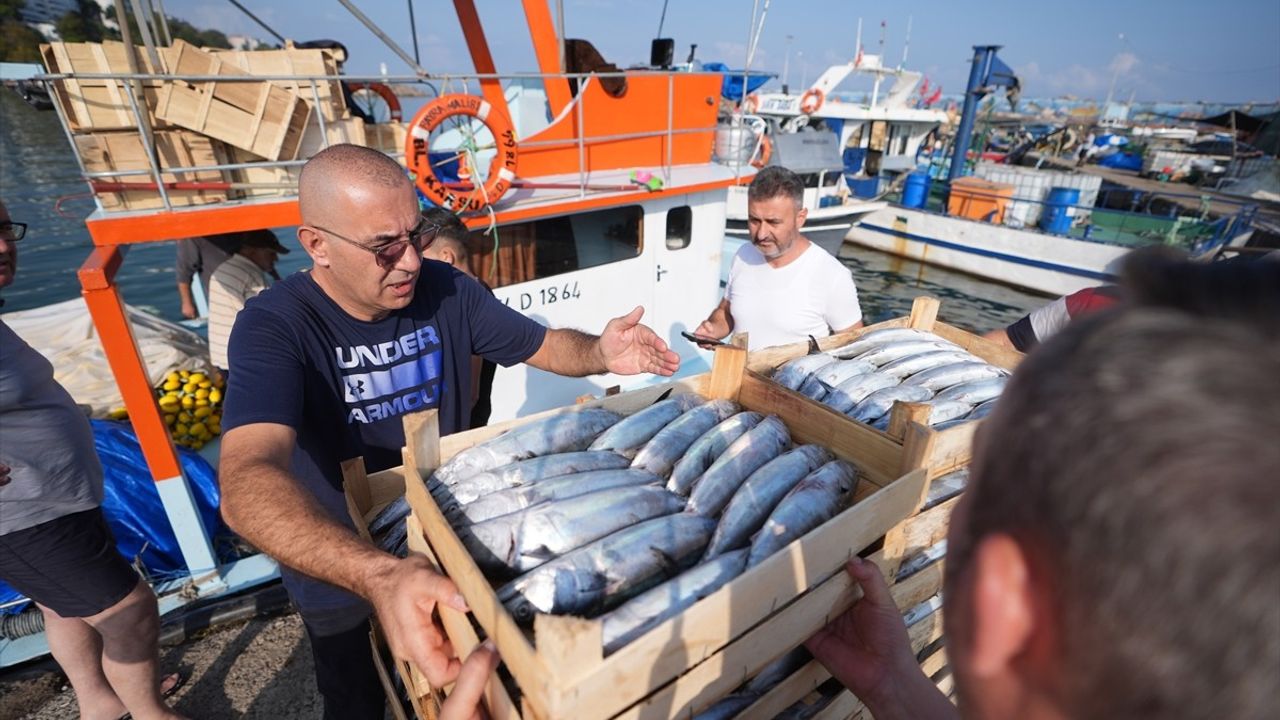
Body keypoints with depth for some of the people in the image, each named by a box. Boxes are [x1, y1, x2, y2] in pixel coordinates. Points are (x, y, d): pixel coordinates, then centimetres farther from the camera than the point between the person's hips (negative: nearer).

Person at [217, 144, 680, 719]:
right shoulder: (274, 326, -27)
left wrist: (600, 353, -29)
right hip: (341, 574, -2)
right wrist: (378, 574, -60)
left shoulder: (445, 290, -15)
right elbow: (248, 481, -43)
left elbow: (546, 345, -6)